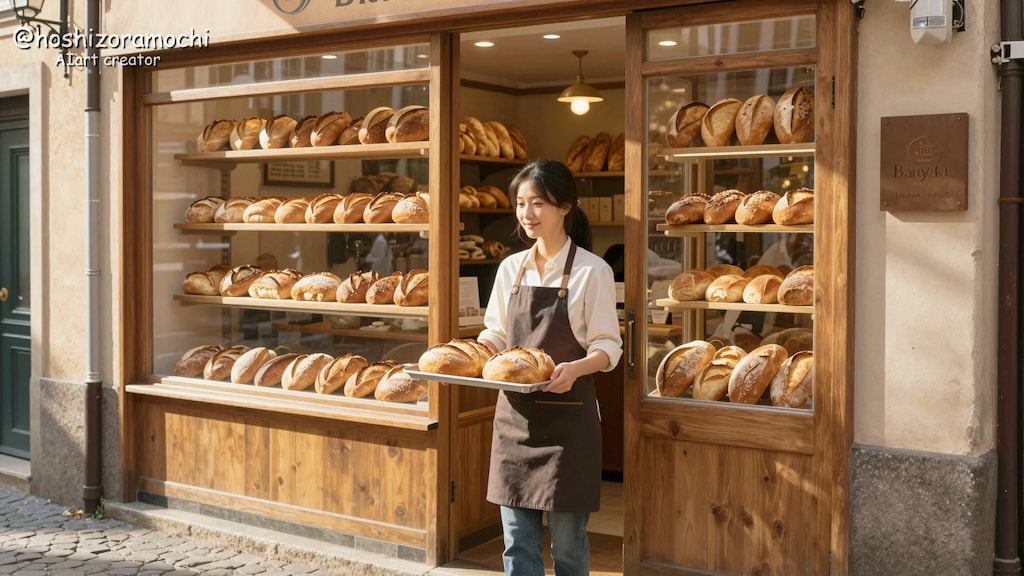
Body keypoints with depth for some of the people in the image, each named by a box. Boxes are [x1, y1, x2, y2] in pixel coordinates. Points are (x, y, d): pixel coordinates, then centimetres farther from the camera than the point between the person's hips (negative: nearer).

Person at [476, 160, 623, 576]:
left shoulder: (592, 271, -7)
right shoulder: (511, 268, 8)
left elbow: (608, 346, -8)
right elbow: (496, 335, 14)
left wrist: (575, 368, -28)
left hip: (567, 416, -4)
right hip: (515, 414, 5)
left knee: (567, 541, 5)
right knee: (517, 540, 9)